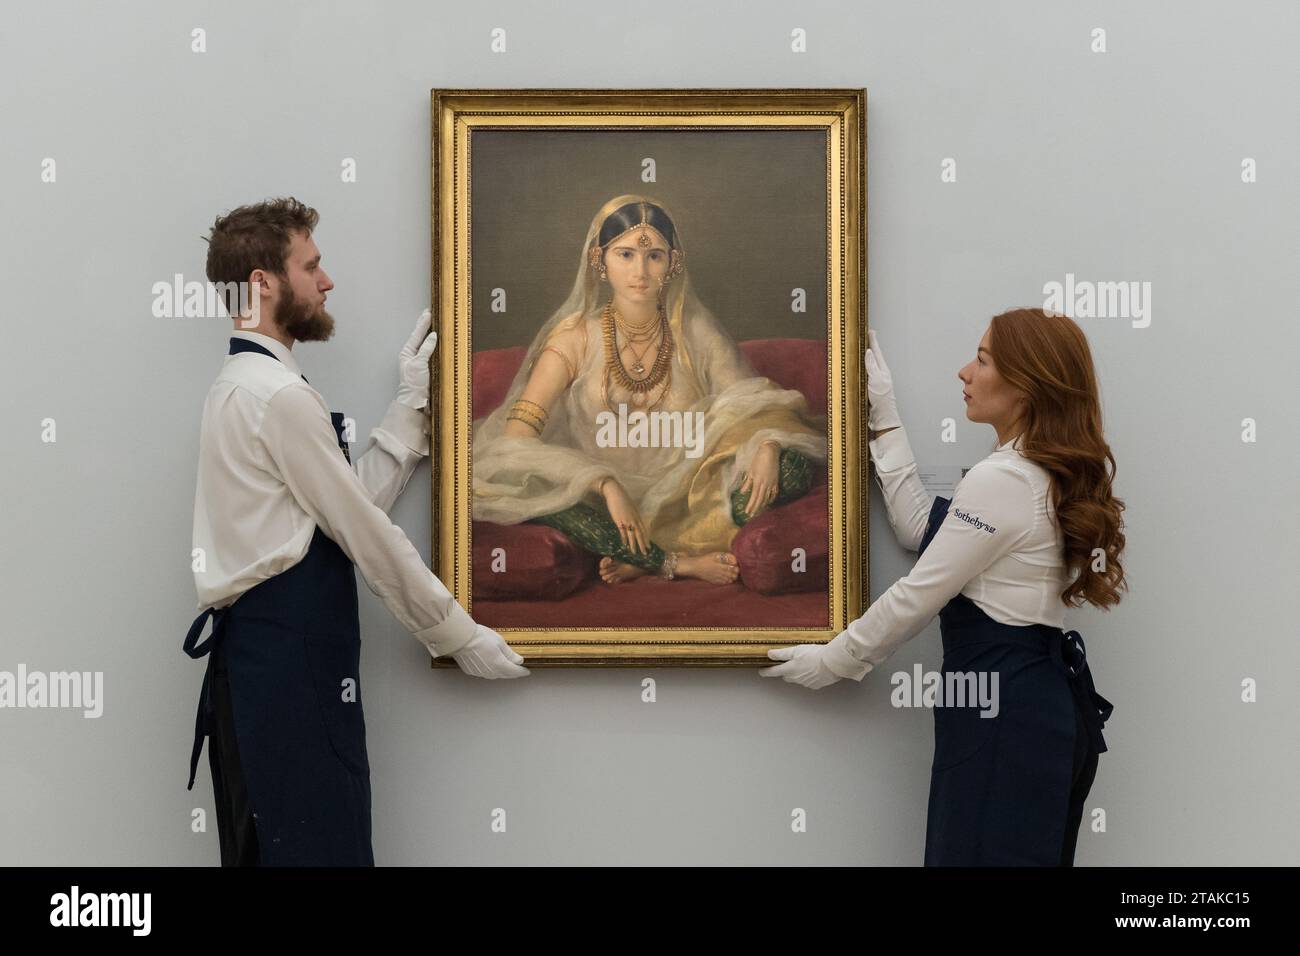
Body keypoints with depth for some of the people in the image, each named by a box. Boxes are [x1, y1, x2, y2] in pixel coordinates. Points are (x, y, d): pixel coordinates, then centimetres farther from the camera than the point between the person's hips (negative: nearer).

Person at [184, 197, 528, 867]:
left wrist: (411, 403, 15)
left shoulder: (244, 386, 17)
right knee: (323, 847, -7)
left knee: (265, 847, 14)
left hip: (259, 651, 10)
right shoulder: (281, 395, -14)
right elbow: (368, 537, -12)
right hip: (291, 659, -10)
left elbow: (359, 502, 12)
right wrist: (458, 636, -3)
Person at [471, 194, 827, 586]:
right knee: (525, 489, -31)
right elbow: (516, 439, -14)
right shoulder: (575, 337, -6)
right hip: (608, 499, -1)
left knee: (792, 466, -22)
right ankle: (679, 562, -22)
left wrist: (768, 448, -23)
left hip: (688, 498, 2)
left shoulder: (695, 332, -1)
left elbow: (761, 403, 3)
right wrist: (606, 485, -27)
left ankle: (641, 561, -21)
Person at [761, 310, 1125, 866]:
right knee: (1027, 855, 14)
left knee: (984, 854, -2)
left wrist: (834, 660, 0)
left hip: (1004, 709, -10)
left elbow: (919, 595, -13)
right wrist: (883, 416, 19)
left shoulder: (1003, 480, -18)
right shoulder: (1044, 474, 12)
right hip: (1045, 705, 10)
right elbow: (920, 529, 17)